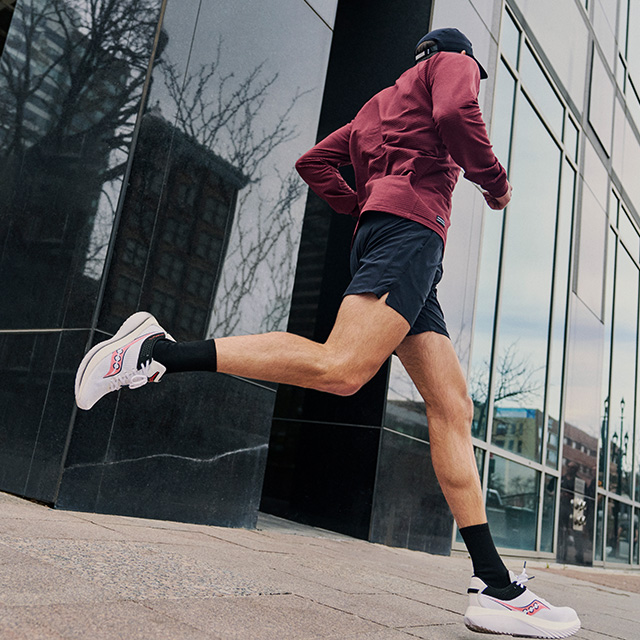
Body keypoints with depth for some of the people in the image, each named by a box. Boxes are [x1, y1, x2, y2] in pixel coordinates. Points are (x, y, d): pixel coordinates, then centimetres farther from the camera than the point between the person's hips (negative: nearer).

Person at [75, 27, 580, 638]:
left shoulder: (377, 106, 37)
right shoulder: (454, 63, 17)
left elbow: (314, 163, 30)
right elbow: (456, 114, -8)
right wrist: (496, 182, 6)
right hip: (412, 220, -9)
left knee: (453, 410, -2)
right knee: (341, 368, -27)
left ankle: (494, 587, -4)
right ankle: (159, 350, -23)